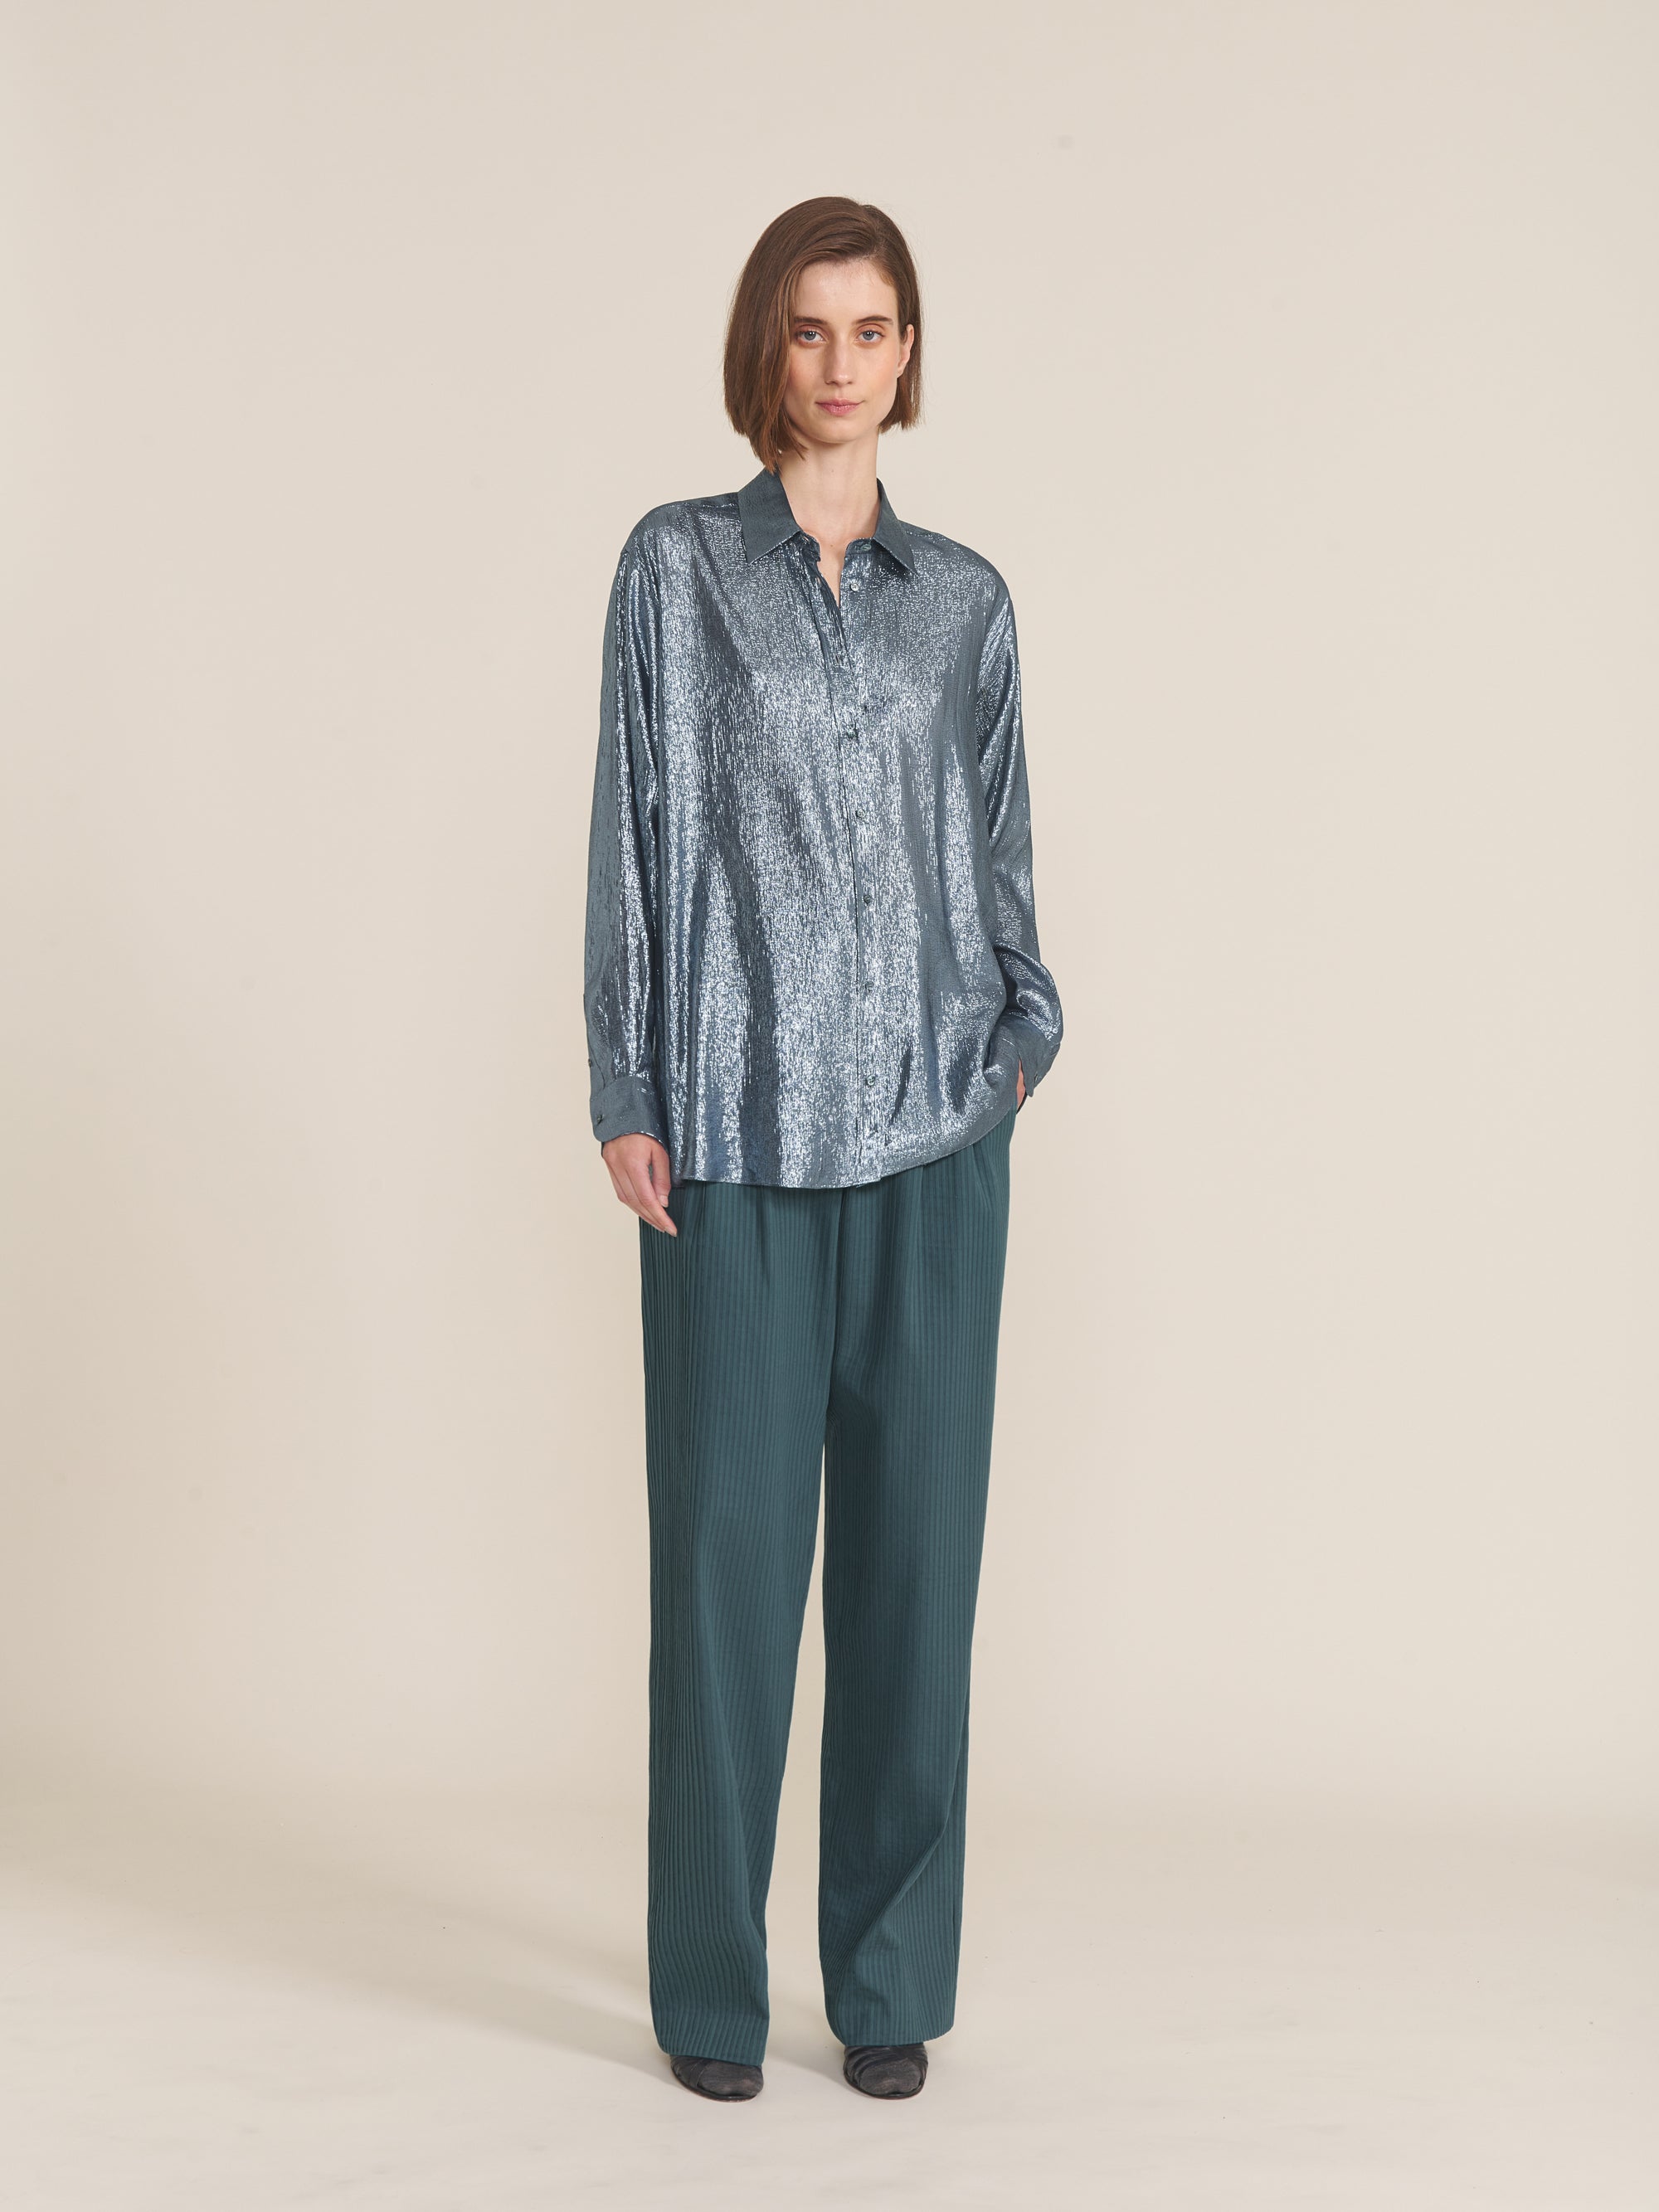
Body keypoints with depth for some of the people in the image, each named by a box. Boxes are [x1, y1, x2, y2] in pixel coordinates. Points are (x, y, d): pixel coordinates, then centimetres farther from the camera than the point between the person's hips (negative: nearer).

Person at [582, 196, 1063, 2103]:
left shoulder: (964, 599, 12)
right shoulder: (677, 567, 4)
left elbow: (997, 837, 16)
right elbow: (633, 828, 1)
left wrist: (1024, 1030, 1)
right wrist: (625, 1094, -4)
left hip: (933, 1129, 3)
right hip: (738, 1135, -2)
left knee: (913, 1542, 5)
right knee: (727, 1546, 1)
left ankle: (891, 1980, 19)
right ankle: (709, 1985, 16)